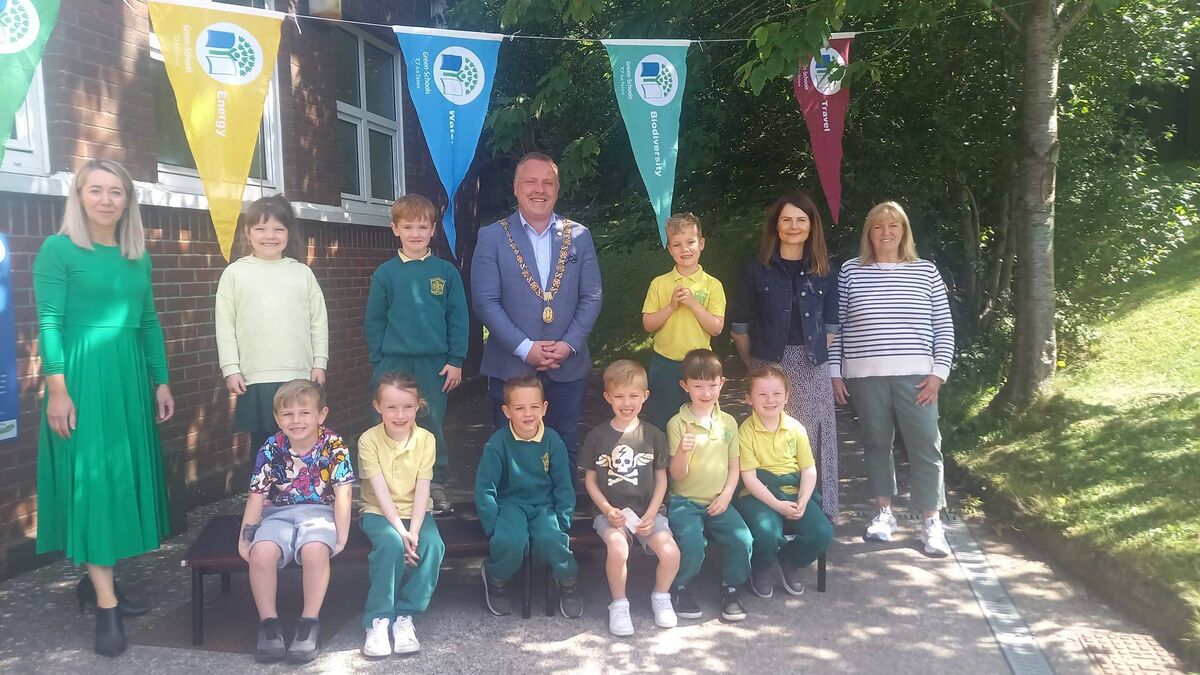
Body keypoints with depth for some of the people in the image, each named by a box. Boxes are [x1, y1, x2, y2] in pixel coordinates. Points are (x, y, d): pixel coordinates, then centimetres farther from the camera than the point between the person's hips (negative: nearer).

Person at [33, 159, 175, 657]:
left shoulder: (138, 257, 12)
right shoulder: (58, 250, -4)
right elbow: (49, 323, -9)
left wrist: (161, 382, 12)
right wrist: (57, 390, -16)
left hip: (131, 377, 6)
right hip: (83, 377, -6)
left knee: (124, 478, 9)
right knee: (92, 480, -6)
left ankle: (94, 580, 23)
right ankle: (106, 606, -3)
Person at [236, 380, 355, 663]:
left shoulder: (334, 446, -10)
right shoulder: (271, 449, -5)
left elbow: (342, 495, -10)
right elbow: (257, 496, -1)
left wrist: (341, 536, -14)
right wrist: (245, 538, 0)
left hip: (319, 512, -2)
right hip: (279, 513, 2)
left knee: (315, 550, -34)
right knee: (261, 552, -29)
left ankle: (310, 622, -15)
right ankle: (268, 623, -9)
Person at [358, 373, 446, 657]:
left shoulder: (426, 439, -6)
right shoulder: (369, 440, -12)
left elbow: (422, 489, -11)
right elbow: (380, 490, -18)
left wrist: (414, 530, -24)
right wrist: (401, 530, -27)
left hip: (414, 511, 2)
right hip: (379, 513, -2)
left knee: (432, 544, -27)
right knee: (391, 543, -33)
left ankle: (404, 615, -13)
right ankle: (378, 619, -19)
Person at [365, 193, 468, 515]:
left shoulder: (446, 272, 3)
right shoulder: (385, 274, 3)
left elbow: (458, 319, 3)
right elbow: (374, 322, 5)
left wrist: (456, 361, -2)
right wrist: (377, 363, 2)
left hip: (434, 364, 0)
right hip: (393, 364, 0)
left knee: (432, 426, 6)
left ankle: (436, 486, 18)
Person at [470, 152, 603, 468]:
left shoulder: (579, 236, 7)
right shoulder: (492, 236, 0)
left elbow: (591, 297, 4)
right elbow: (485, 300, -7)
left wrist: (569, 345, -9)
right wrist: (525, 348, -14)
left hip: (567, 367, 2)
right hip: (511, 366, -2)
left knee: (563, 451, 9)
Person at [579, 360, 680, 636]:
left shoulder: (654, 435, 4)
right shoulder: (597, 436, 1)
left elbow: (661, 479, 7)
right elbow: (590, 479, 5)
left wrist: (650, 515, -6)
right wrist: (608, 510, -10)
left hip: (646, 510, 2)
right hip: (609, 511, -1)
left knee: (670, 552, -23)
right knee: (618, 548, -32)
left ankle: (661, 597, 9)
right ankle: (619, 604, -5)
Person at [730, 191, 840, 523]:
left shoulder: (824, 272, 9)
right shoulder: (758, 270, 4)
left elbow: (830, 327, 14)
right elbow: (740, 327, 7)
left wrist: (816, 356, 6)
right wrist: (754, 366, 4)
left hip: (812, 370, 1)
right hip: (769, 366, -1)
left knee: (813, 443, 2)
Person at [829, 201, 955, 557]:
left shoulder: (925, 271, 5)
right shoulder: (850, 271, 5)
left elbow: (944, 327, 6)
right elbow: (835, 325, 7)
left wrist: (938, 372, -2)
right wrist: (835, 372, 3)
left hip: (915, 376, 0)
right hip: (865, 376, 1)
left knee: (925, 446, -1)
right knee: (876, 443, 10)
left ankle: (932, 523, 8)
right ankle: (884, 513, 24)